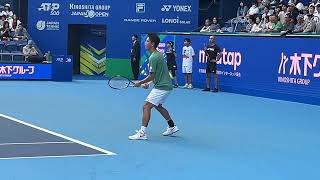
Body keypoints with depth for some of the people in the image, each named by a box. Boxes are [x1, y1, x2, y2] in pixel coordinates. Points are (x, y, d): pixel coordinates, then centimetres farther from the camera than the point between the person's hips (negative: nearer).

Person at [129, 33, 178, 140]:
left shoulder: (153, 57, -18)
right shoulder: (158, 54, 12)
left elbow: (151, 76, -18)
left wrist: (140, 83, -5)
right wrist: (148, 83, 14)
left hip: (161, 87, -11)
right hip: (165, 85, 11)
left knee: (146, 106, -11)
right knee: (158, 106, 27)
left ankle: (142, 133, -14)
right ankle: (172, 127, 35)